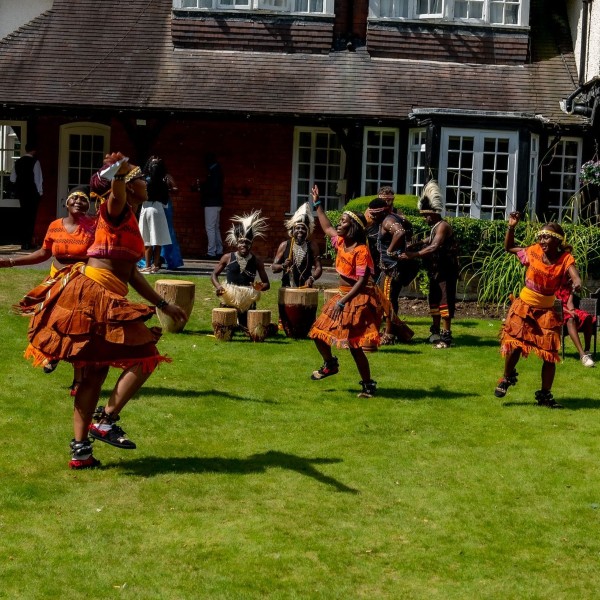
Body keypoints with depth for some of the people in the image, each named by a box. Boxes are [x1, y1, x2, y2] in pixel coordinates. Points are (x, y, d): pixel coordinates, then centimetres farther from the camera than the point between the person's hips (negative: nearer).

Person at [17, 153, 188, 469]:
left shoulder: (129, 221, 21)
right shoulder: (118, 211, -5)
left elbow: (132, 274, 25)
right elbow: (116, 194, -32)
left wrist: (164, 305, 27)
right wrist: (119, 172, -54)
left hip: (100, 298, 10)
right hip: (93, 293, -10)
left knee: (95, 372, 12)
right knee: (146, 356, -7)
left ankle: (80, 449, 14)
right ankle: (105, 421, -7)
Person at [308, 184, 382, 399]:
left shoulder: (361, 251, -20)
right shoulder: (341, 242, 4)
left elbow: (362, 282, -24)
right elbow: (327, 228, 25)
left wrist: (343, 302, -29)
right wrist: (317, 205, 28)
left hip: (358, 300, -9)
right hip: (343, 296, 9)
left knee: (354, 345, -9)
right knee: (318, 334, 11)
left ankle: (368, 385, 4)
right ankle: (330, 364, 36)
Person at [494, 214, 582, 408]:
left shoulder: (565, 259, -13)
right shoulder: (533, 252, -8)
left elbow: (574, 275, -31)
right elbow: (509, 247, 7)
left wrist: (576, 284, -54)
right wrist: (511, 227, -7)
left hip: (546, 312, 0)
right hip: (524, 306, 0)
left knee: (550, 354, 1)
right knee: (514, 345, -8)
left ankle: (544, 394, 18)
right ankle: (507, 377, 22)